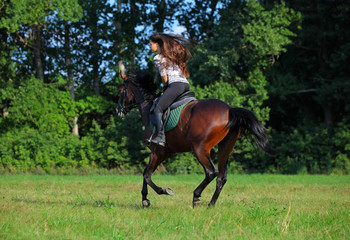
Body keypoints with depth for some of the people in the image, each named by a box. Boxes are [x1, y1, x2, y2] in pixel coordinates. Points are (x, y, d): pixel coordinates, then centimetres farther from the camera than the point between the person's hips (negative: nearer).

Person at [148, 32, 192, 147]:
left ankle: (161, 137, -24)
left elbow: (164, 78, -2)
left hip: (175, 85, -9)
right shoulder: (172, 53, 26)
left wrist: (165, 87, 19)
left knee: (157, 109, -12)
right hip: (186, 85, 9)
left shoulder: (158, 58, 1)